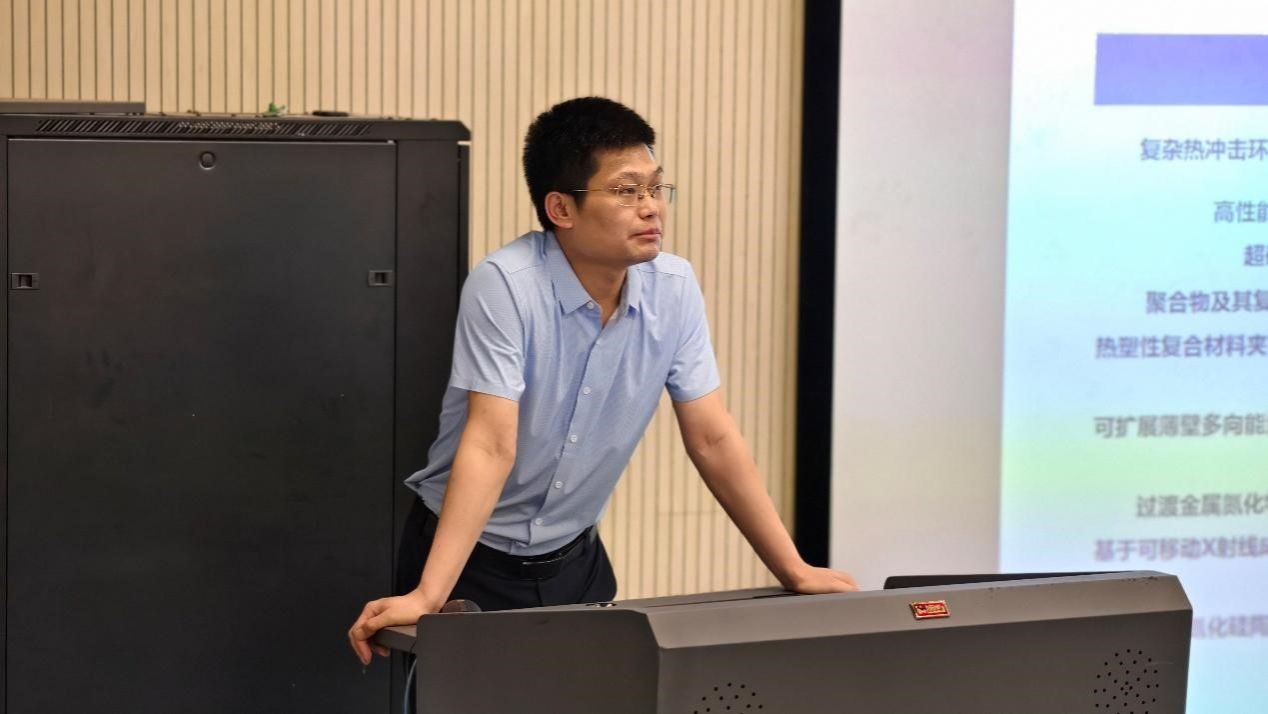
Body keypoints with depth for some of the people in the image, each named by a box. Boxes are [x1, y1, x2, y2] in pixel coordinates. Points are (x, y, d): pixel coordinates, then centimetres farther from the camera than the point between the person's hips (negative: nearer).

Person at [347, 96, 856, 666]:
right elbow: (491, 447, -30)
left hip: (574, 557, 5)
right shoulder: (505, 285, -23)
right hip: (472, 555, -5)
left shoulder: (674, 288, -8)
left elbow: (712, 438, -3)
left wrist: (793, 570, -4)